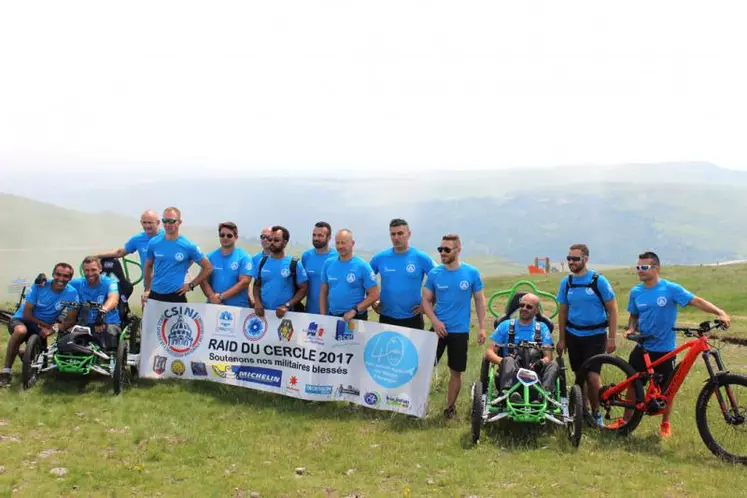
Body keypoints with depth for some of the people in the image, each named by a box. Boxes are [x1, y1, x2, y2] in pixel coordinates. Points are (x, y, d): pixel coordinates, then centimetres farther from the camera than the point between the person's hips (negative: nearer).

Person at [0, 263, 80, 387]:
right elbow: (26, 314, -18)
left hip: (43, 328, 4)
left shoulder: (72, 293, -18)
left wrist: (54, 328, -32)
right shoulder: (39, 286, -21)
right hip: (22, 320, -4)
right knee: (21, 331, -38)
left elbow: (71, 320, -17)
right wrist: (48, 325, -22)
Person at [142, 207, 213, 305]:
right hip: (155, 295, 3)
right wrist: (147, 290, 14)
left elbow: (208, 267, 1)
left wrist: (191, 285, -3)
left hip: (176, 296, -3)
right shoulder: (153, 243, 2)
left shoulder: (189, 246, -6)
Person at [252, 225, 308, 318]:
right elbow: (256, 285, 13)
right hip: (264, 312, 3)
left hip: (285, 314, -3)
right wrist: (257, 302, -6)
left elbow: (303, 288, -5)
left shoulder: (295, 264, -5)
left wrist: (287, 306, -16)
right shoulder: (262, 262, 6)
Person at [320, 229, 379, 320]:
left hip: (356, 318, -4)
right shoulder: (328, 264, 3)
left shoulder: (362, 266, -9)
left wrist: (354, 310, -18)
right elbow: (323, 292, 8)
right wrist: (323, 316, 1)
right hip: (332, 317, 4)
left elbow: (374, 295, -11)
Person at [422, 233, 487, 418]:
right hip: (439, 328, 0)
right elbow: (426, 300, 3)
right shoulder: (434, 273, -3)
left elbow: (480, 300, 3)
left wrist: (482, 327, -1)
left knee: (456, 372, 9)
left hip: (460, 331, 0)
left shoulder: (472, 273, -5)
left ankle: (450, 407, 23)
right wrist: (435, 321, -12)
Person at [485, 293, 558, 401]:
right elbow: (489, 352, 7)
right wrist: (503, 362, -15)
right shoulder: (506, 325, 13)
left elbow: (548, 357, 5)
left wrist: (541, 363, -20)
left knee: (553, 364, -27)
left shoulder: (542, 328, 16)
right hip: (510, 373, -1)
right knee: (509, 361, -34)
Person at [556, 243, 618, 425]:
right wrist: (561, 339, 9)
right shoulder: (566, 282, 3)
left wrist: (611, 338, -9)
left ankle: (596, 412, 8)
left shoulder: (599, 281, -9)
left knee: (592, 376, -12)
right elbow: (562, 311, 10)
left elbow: (612, 309, -6)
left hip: (595, 336, -4)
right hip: (573, 336, 4)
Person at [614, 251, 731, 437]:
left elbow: (696, 301, -21)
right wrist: (631, 329, -8)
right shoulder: (636, 292, -1)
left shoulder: (671, 289, -14)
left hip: (664, 349, -3)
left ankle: (665, 424, 27)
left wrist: (720, 313, -34)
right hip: (642, 347, 3)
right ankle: (626, 419, 26)